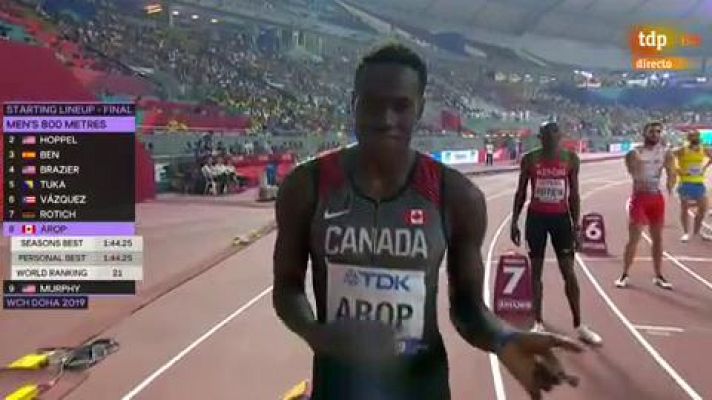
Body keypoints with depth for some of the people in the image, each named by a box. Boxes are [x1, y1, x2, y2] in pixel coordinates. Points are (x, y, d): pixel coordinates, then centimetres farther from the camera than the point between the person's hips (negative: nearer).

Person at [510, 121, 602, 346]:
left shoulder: (570, 158, -1)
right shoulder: (530, 159, -3)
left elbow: (574, 194, 3)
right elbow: (521, 193, 3)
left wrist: (576, 223, -2)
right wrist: (514, 221, -2)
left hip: (561, 218, 0)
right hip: (536, 217, 0)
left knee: (568, 271, 1)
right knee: (536, 270, 5)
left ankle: (578, 326, 10)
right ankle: (538, 323, 16)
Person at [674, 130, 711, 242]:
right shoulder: (682, 150, -9)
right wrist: (677, 170, -12)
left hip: (699, 183, 5)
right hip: (686, 183, -5)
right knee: (685, 208, -1)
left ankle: (696, 231, 21)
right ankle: (686, 233, 7)